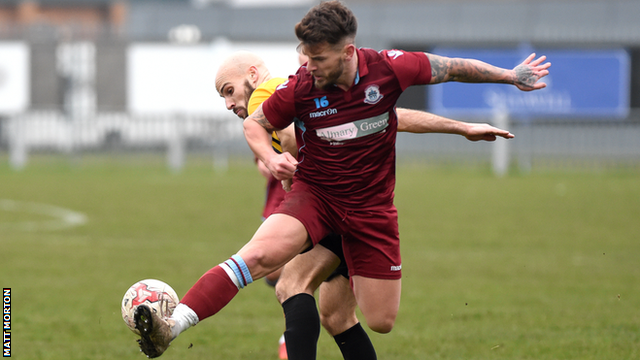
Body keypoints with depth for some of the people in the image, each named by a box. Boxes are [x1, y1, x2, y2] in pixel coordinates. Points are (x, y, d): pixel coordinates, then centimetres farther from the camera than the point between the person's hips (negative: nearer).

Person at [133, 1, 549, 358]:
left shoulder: (388, 69, -16)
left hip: (371, 206, 1)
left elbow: (451, 68, 1)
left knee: (381, 322, 3)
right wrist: (271, 158, -18)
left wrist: (511, 76, 11)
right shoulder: (300, 88, -15)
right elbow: (255, 123, 3)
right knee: (259, 254, -30)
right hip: (315, 194, -1)